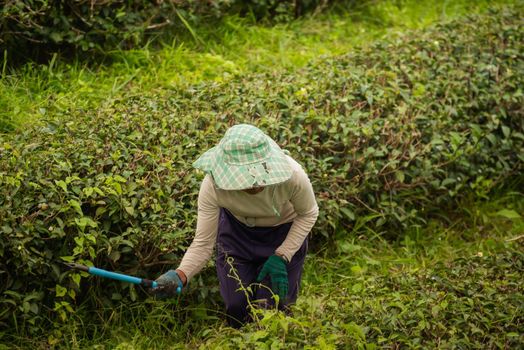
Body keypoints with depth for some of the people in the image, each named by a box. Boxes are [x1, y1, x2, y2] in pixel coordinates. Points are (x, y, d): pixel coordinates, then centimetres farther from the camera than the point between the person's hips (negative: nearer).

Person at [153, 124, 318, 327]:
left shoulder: (292, 175, -38)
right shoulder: (212, 186, -36)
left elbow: (309, 214, -15)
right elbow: (203, 243, -28)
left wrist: (282, 256, -21)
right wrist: (180, 275, -46)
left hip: (283, 232, -1)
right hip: (237, 230, 1)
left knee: (270, 307, -3)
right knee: (237, 310, 0)